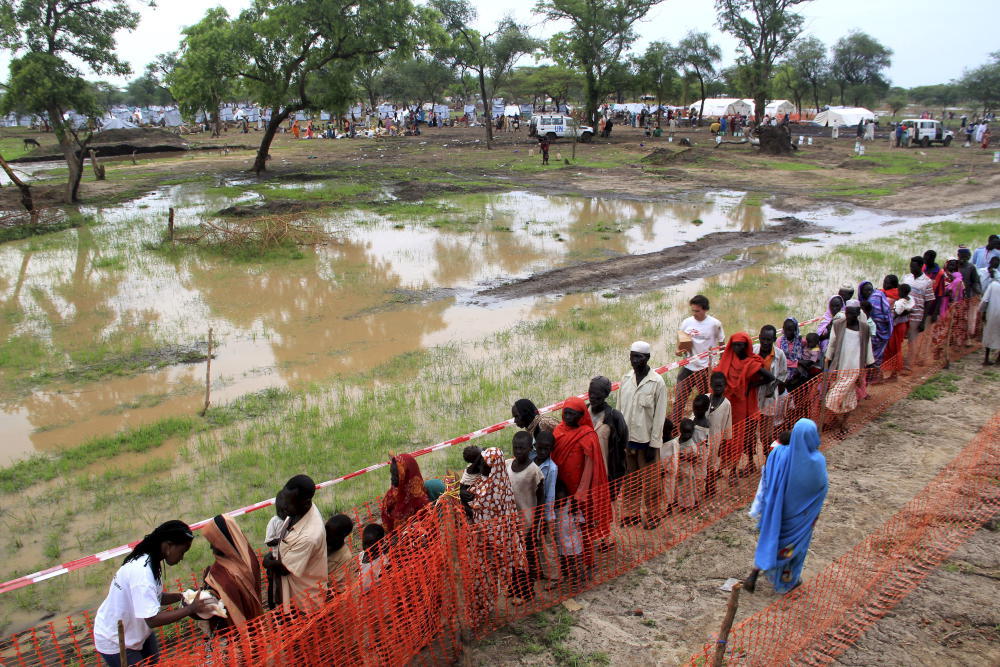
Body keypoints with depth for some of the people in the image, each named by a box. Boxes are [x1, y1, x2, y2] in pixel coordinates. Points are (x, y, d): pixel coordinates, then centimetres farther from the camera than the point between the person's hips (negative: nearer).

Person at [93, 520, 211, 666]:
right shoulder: (141, 572, -33)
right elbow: (153, 619, -34)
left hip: (137, 631, 8)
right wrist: (190, 609, -28)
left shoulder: (150, 561, -4)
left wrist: (182, 596, -7)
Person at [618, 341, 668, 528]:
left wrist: (653, 444, -12)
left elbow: (659, 415, -11)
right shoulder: (626, 379, 4)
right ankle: (631, 513, 28)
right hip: (626, 438, 5)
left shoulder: (657, 382, -11)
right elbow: (620, 409, 8)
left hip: (646, 440, -4)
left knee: (649, 481, 6)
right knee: (630, 479, 14)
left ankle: (653, 515, 21)